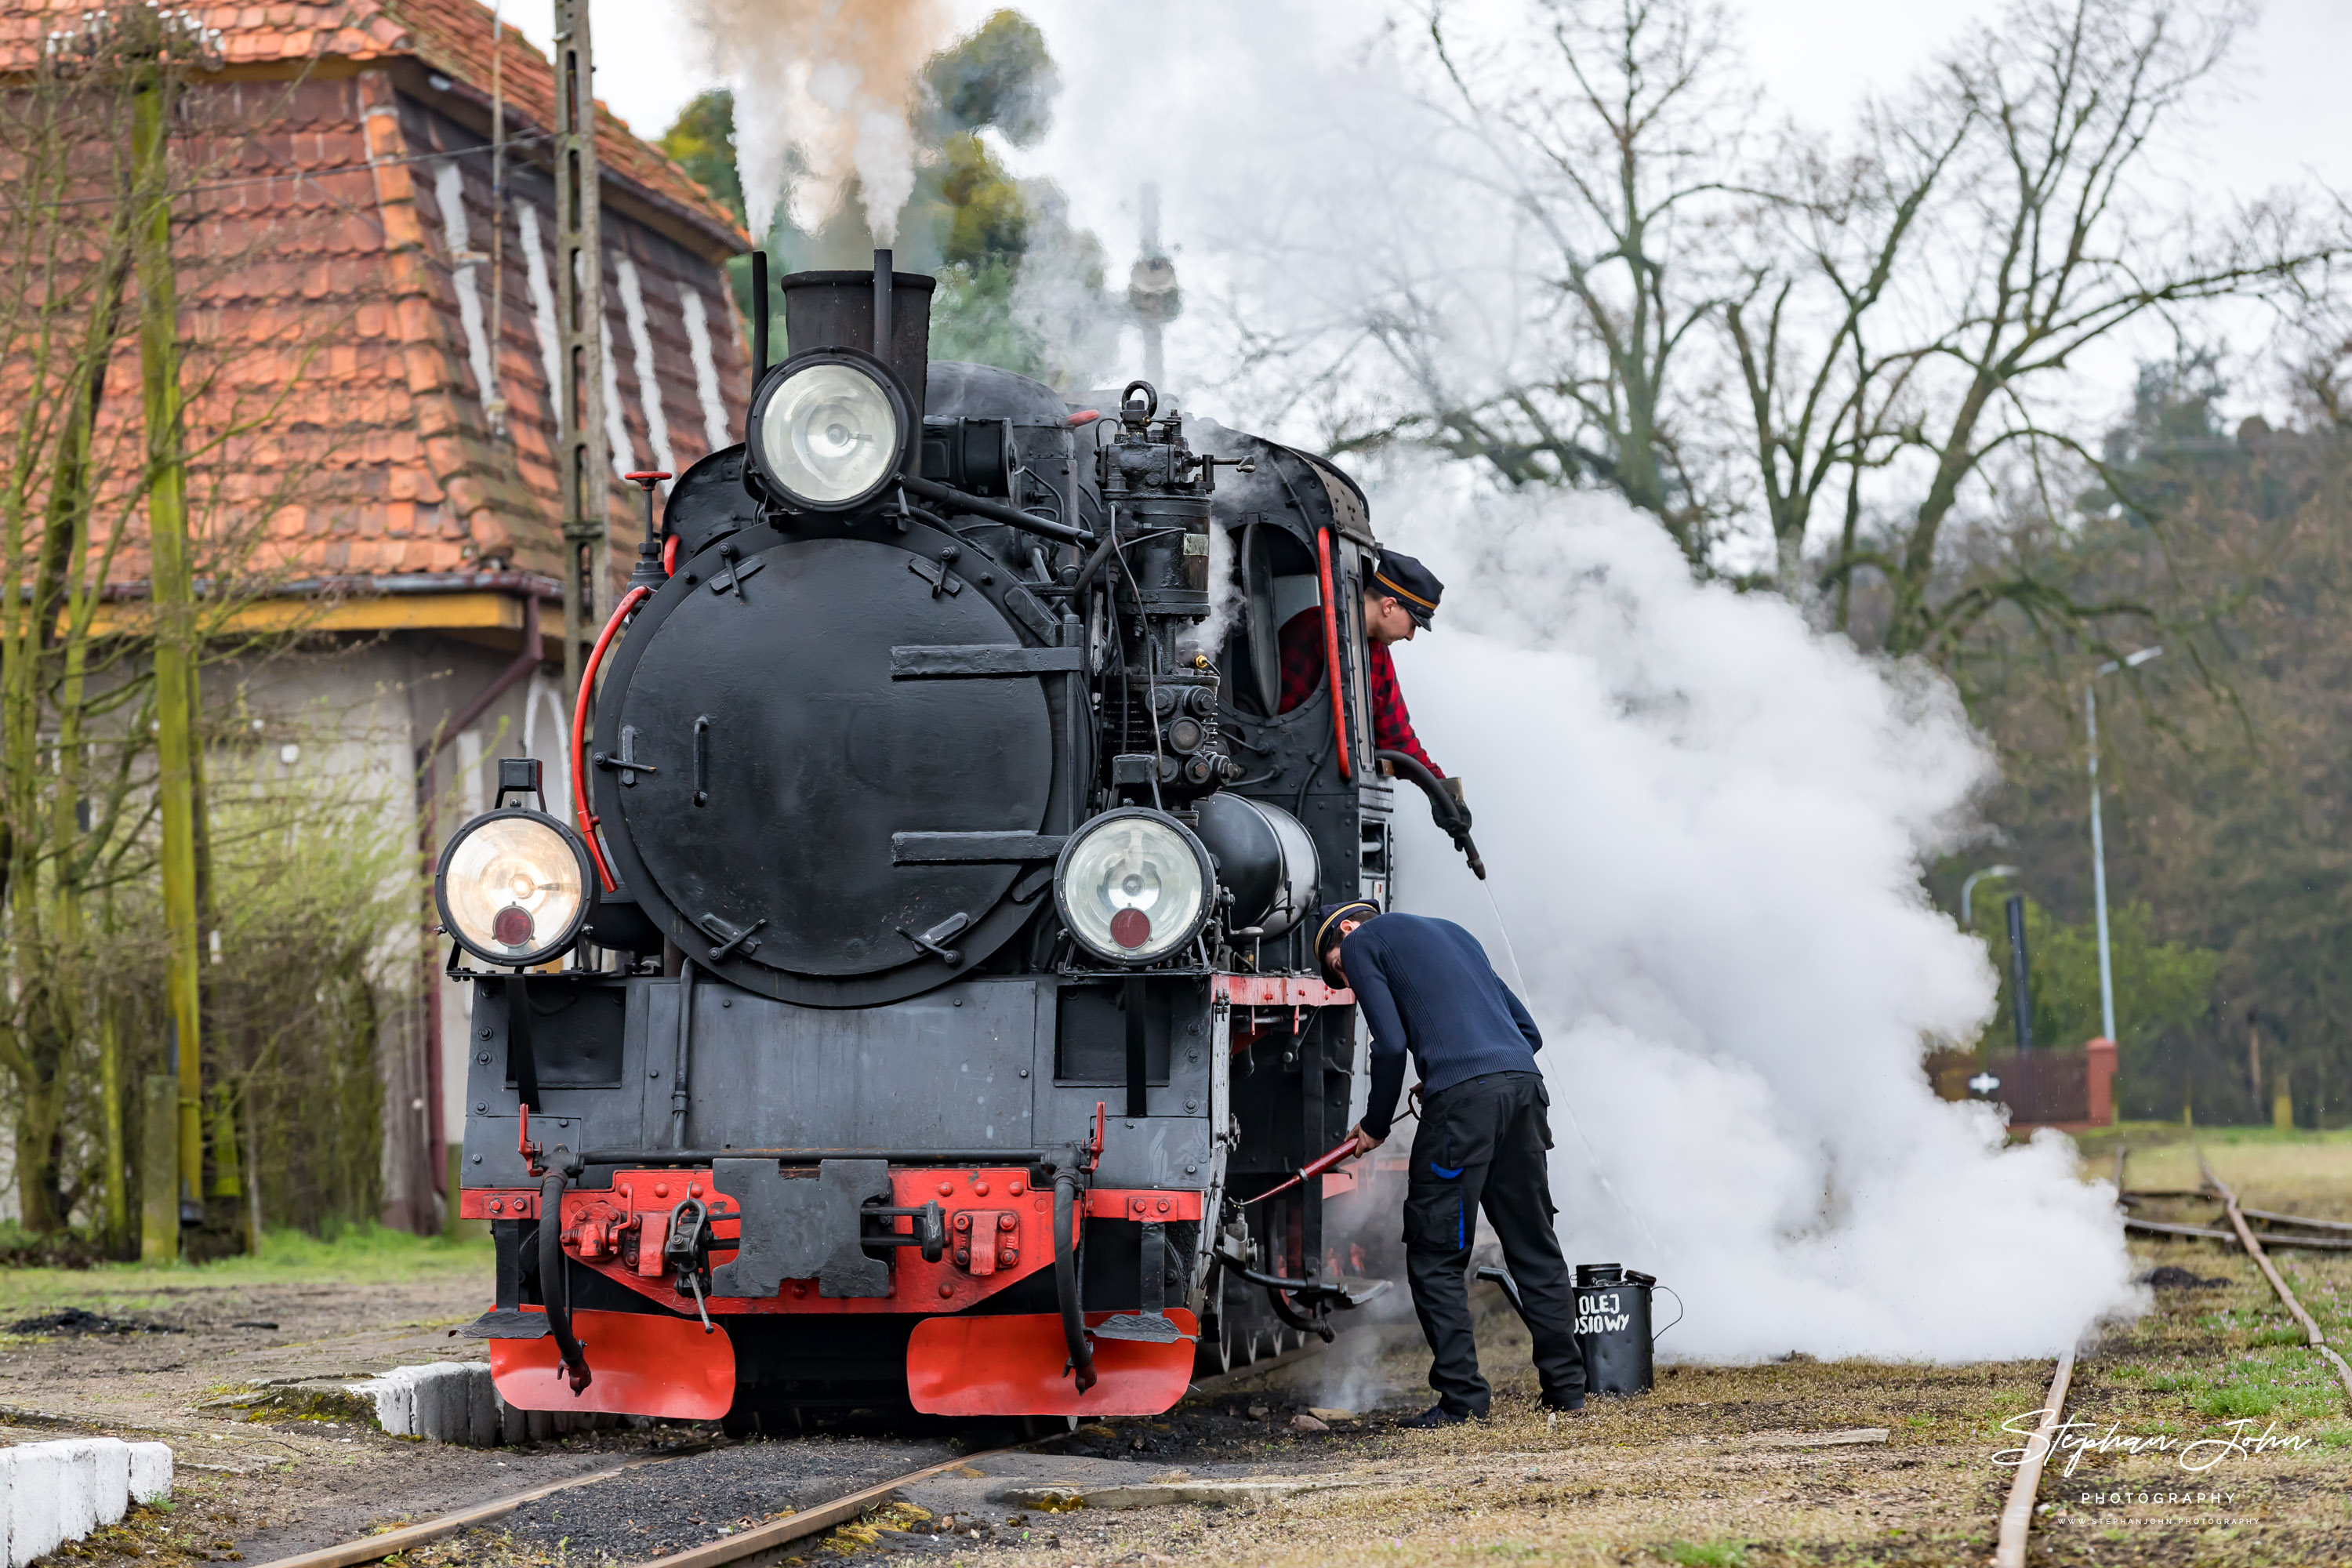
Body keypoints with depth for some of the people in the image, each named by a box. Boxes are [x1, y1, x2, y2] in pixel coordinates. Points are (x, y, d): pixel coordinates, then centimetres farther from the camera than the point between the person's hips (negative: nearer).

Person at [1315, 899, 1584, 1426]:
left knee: (1434, 1257, 1)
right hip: (1525, 1085, 7)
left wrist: (1375, 1127, 11)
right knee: (1534, 1248, 14)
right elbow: (1529, 1031, 28)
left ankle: (1461, 1398, -4)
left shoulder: (1362, 942, 13)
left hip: (1462, 1093, -7)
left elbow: (1391, 1044, -1)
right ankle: (1566, 1387, 16)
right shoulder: (1452, 932, 33)